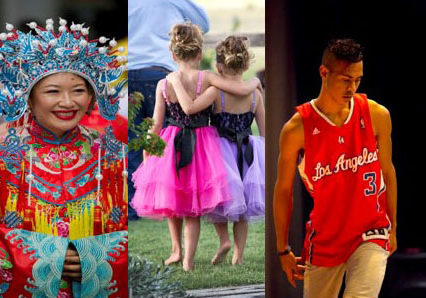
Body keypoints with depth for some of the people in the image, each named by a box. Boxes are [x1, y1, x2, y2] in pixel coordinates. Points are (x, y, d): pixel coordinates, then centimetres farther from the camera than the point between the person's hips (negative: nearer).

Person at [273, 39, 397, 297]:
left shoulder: (377, 115, -5)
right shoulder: (297, 128, -12)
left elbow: (388, 173, 8)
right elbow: (284, 190, -1)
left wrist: (392, 229, 14)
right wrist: (283, 249, 3)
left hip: (371, 233, 0)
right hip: (324, 237, 0)